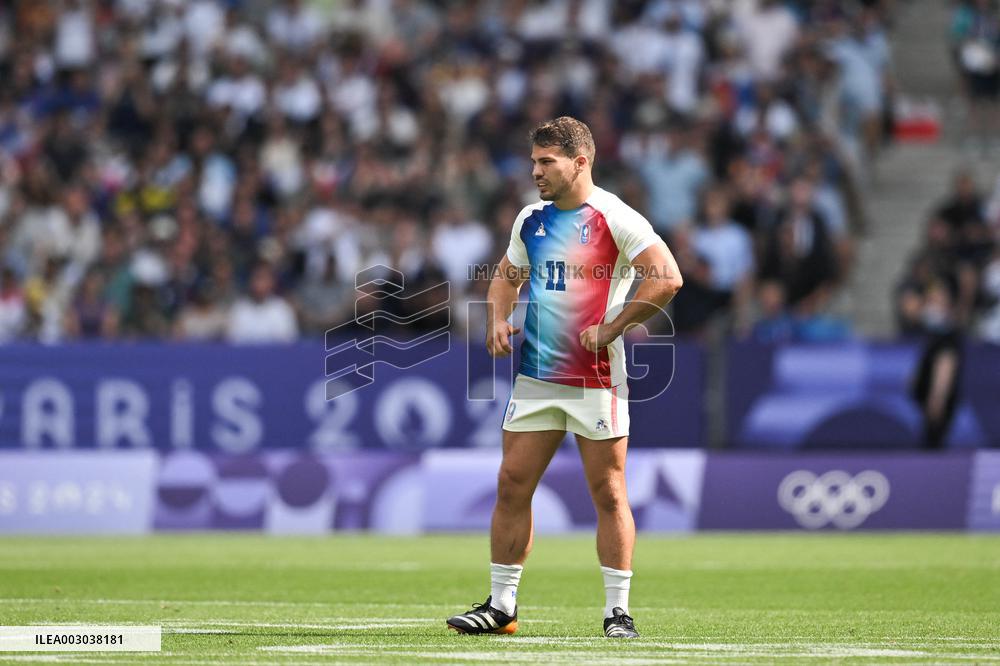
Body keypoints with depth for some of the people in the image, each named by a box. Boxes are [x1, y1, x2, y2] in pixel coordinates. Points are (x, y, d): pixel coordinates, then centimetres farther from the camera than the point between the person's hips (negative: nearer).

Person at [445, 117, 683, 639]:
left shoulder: (614, 218, -9)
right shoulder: (532, 219, 11)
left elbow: (667, 278, -16)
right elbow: (507, 275, 27)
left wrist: (611, 328, -16)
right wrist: (497, 318, 7)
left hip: (596, 378, -6)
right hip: (535, 376, 6)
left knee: (608, 493, -2)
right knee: (512, 487, 4)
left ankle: (618, 611, 5)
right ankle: (500, 605, 11)